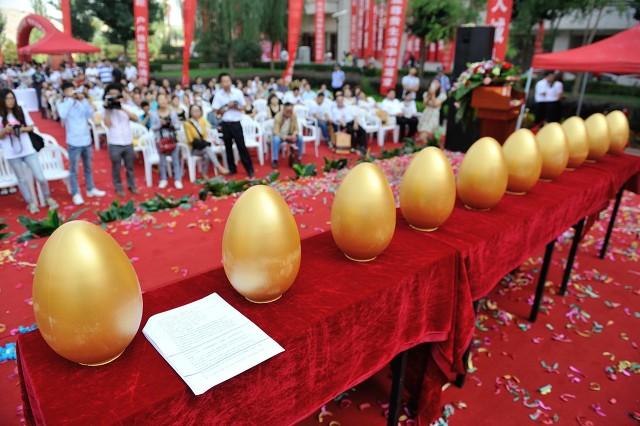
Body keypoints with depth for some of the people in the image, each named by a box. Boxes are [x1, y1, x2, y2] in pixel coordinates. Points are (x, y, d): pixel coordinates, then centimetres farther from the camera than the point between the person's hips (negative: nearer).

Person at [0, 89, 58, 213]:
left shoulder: (21, 111, -1)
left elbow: (31, 127, 6)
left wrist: (22, 129, -13)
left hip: (28, 149, 1)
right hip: (12, 153, 0)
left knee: (40, 177, -1)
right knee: (22, 179, 11)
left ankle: (48, 198, 21)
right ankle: (31, 202, 25)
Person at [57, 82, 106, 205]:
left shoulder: (81, 103, 3)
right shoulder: (62, 104, -6)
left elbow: (90, 114, -8)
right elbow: (63, 115, -25)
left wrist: (83, 99, -13)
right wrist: (70, 98, -21)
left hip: (86, 140, 4)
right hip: (74, 142, -4)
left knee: (88, 167, 17)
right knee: (73, 169, 2)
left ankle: (91, 189, 30)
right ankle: (76, 194, 10)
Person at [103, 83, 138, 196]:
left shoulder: (125, 107, 7)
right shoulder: (107, 108, 0)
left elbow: (135, 118, -10)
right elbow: (108, 124, -14)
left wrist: (122, 108, -16)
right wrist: (108, 109, -15)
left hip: (128, 142, 2)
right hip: (115, 143, -2)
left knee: (130, 166, 12)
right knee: (116, 167, 6)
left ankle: (131, 185, 26)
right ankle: (118, 188, 18)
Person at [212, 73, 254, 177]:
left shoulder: (238, 92, -2)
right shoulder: (218, 94, -3)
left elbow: (243, 107, 5)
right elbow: (217, 111, -4)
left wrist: (236, 107, -14)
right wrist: (227, 107, -15)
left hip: (236, 123, -1)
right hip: (225, 124, 1)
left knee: (241, 146, -2)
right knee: (228, 147, 9)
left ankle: (250, 169, 5)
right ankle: (232, 169, 21)